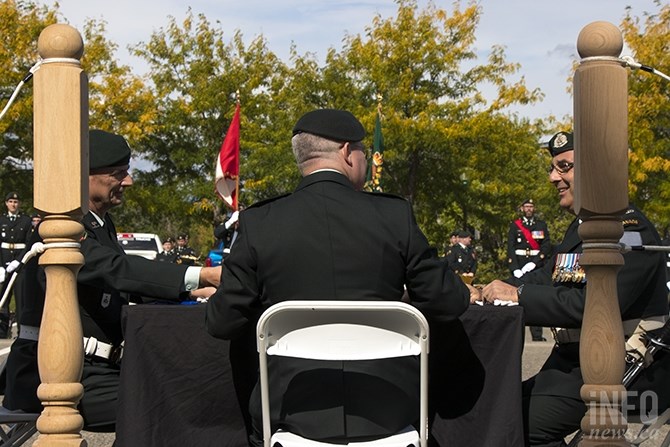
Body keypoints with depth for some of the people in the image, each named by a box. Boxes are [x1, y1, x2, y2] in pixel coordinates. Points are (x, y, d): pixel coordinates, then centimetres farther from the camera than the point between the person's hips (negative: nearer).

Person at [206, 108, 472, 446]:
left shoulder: (258, 224, -4)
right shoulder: (394, 214, -3)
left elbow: (222, 323, -1)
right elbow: (448, 304, 2)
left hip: (296, 410, 0)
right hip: (385, 414, 1)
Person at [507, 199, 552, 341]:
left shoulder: (541, 225, 13)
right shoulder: (514, 225, 10)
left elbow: (547, 245, 2)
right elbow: (510, 248, 1)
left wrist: (534, 262, -11)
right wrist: (515, 269, -12)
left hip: (537, 266, 1)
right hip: (519, 266, 0)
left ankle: (537, 335, -4)